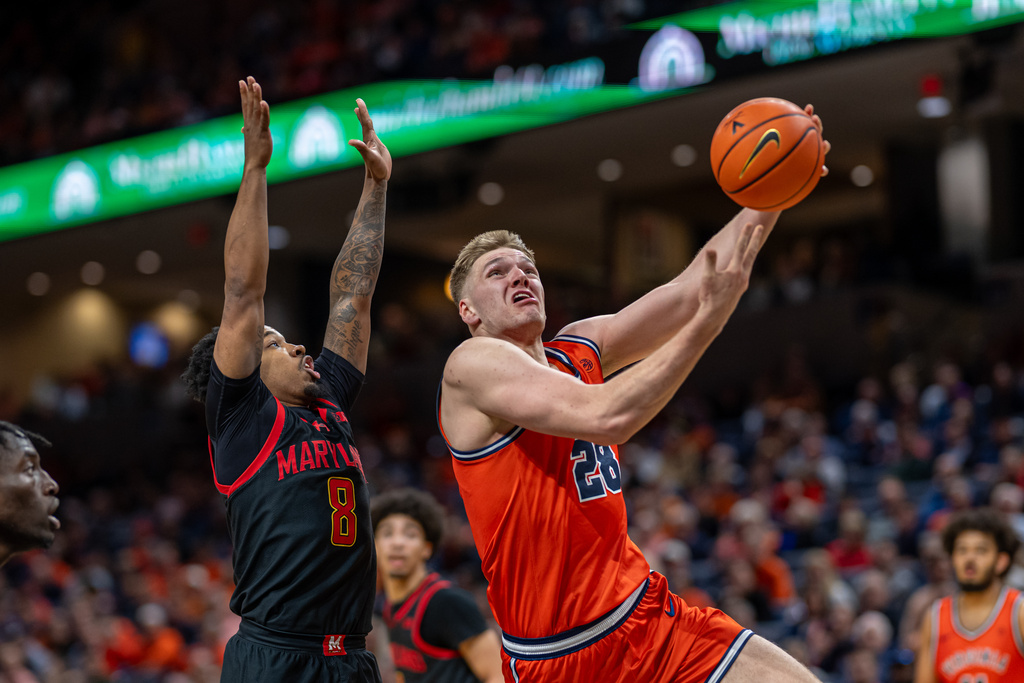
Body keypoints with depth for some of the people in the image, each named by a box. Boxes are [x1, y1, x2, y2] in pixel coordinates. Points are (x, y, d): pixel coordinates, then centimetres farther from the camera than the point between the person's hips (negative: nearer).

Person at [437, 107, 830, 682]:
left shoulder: (581, 349, 12)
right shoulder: (473, 365, -9)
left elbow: (691, 288, 6)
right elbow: (604, 416, -23)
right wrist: (710, 318, -23)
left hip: (648, 614, 6)